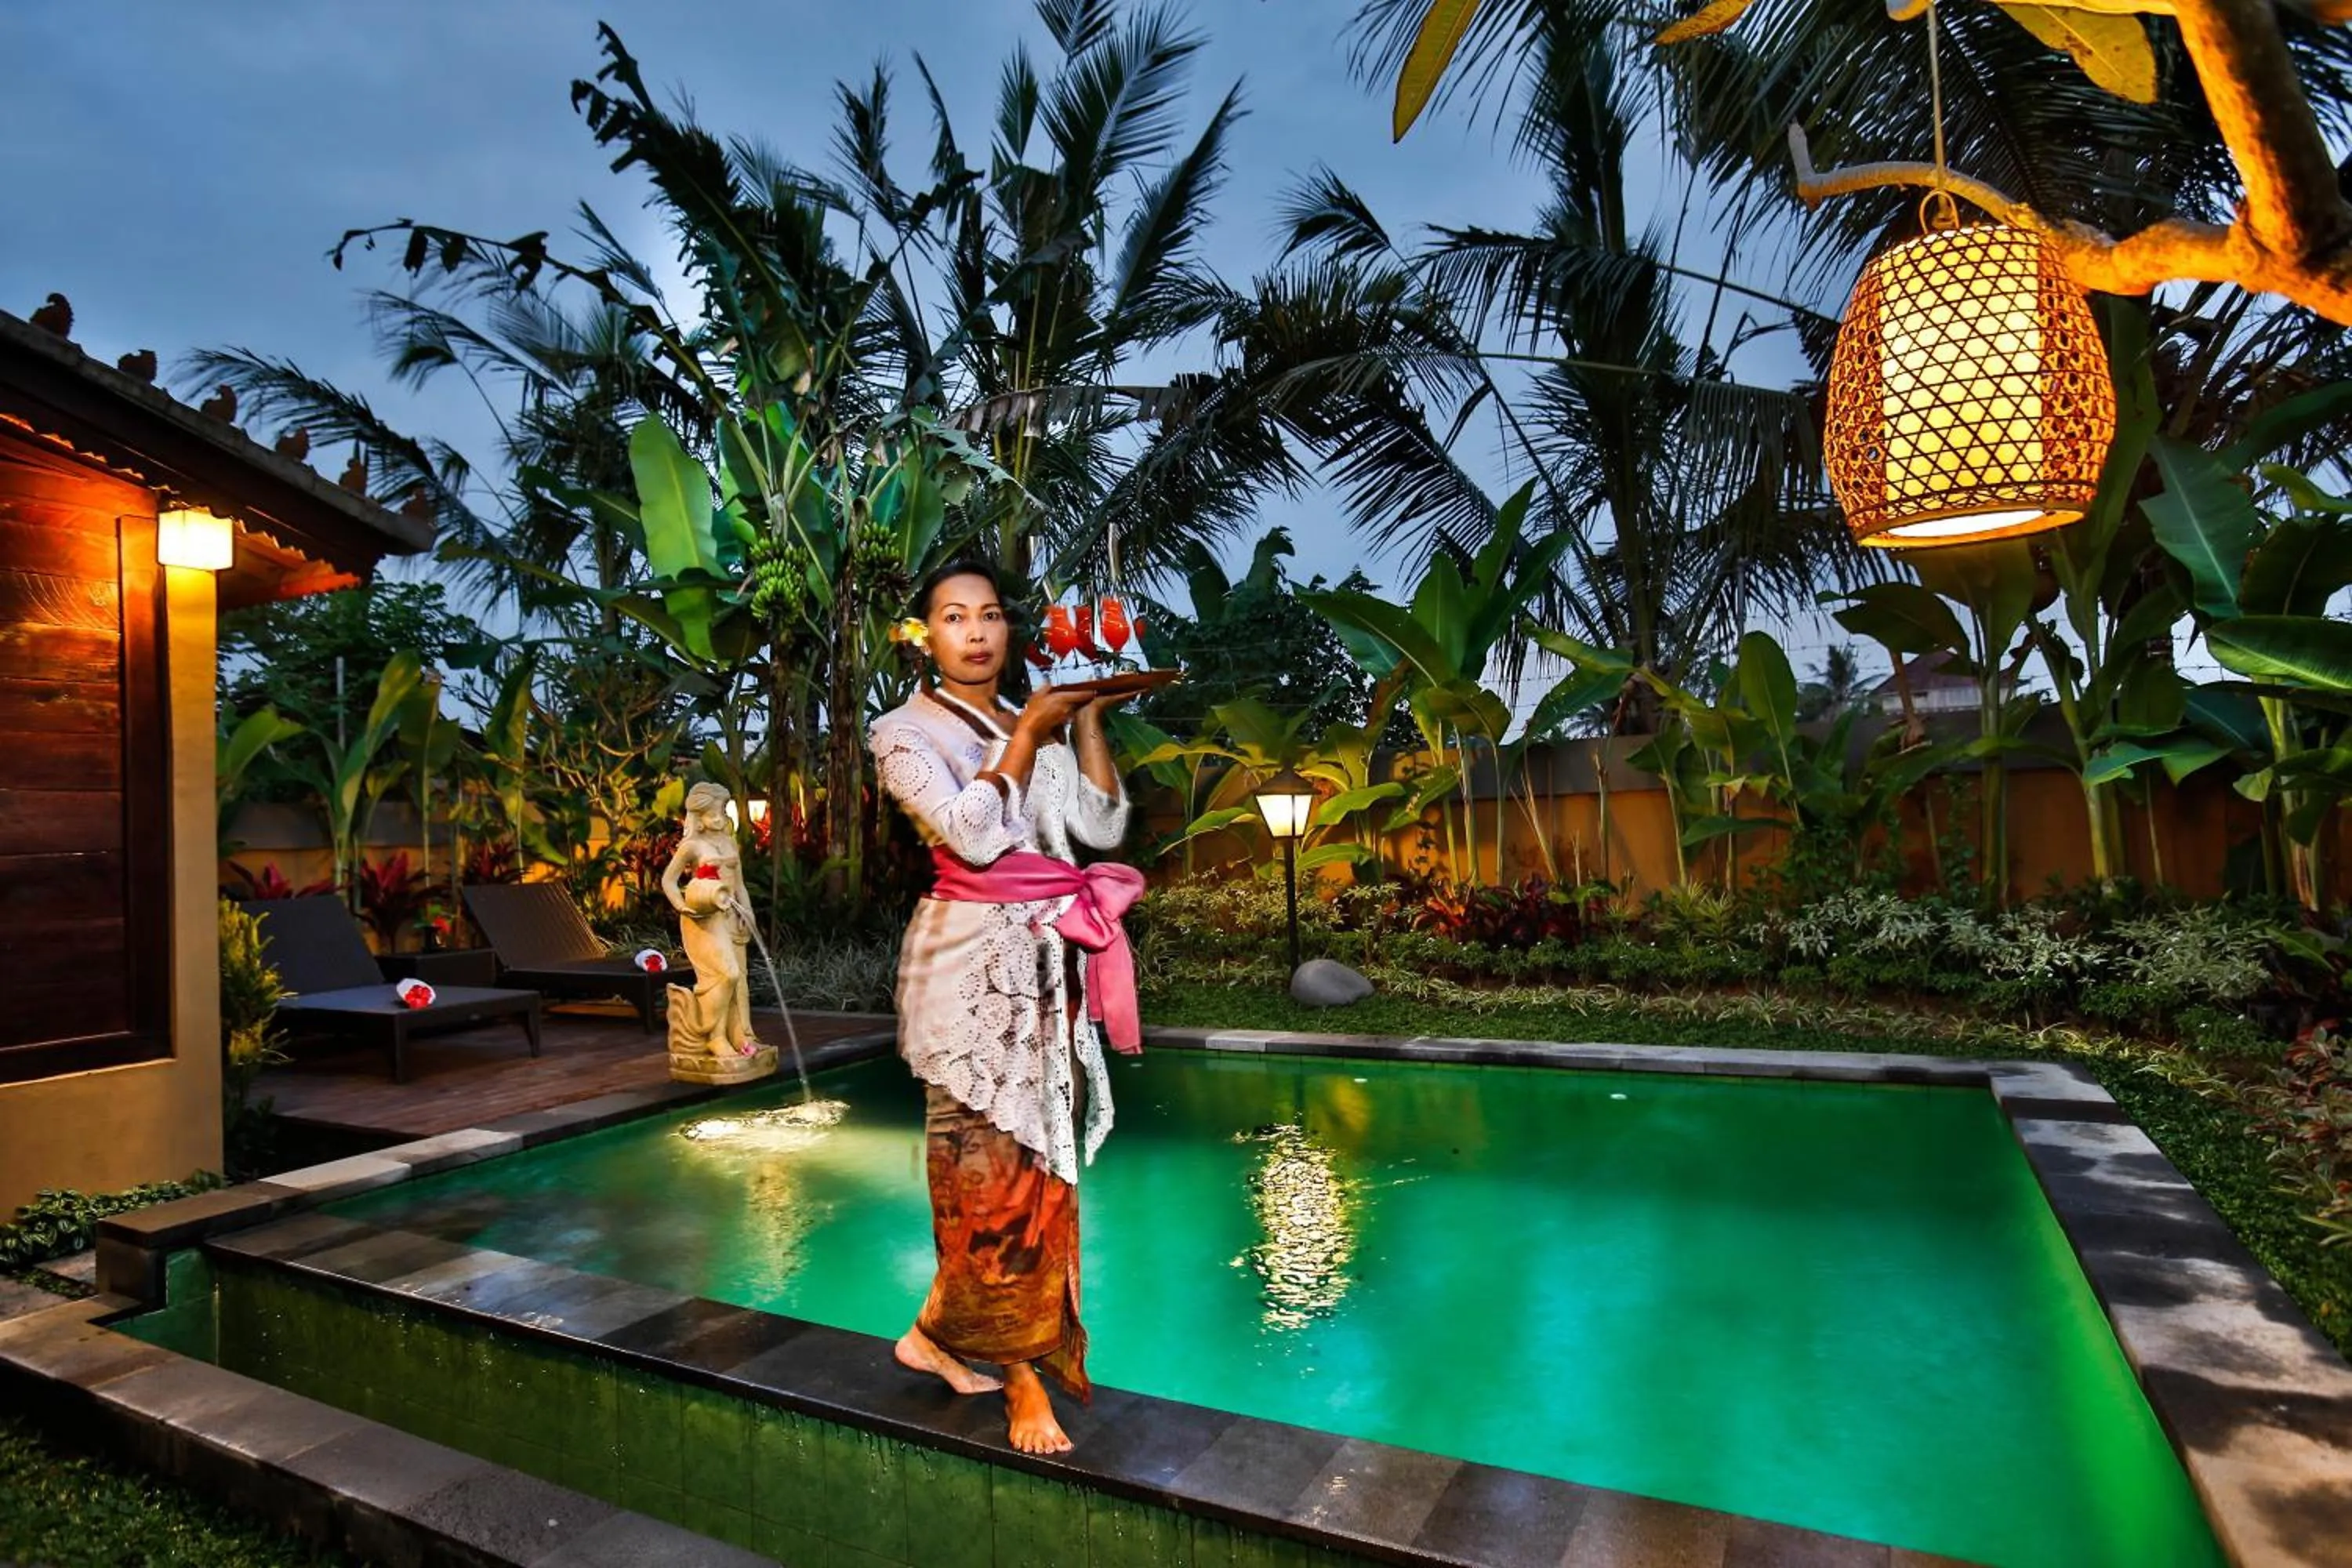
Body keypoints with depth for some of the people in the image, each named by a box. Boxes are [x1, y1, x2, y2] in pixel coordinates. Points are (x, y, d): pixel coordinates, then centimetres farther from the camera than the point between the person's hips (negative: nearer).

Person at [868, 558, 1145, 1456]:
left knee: (1035, 1153, 9)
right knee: (993, 1160, -2)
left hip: (1050, 961, 6)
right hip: (971, 960, -6)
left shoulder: (1039, 726, 16)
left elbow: (1102, 826, 4)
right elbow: (971, 834, -16)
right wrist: (1028, 734, -9)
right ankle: (1024, 1380, 11)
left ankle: (937, 1332, 28)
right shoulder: (907, 732, 0)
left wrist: (1088, 718, 1)